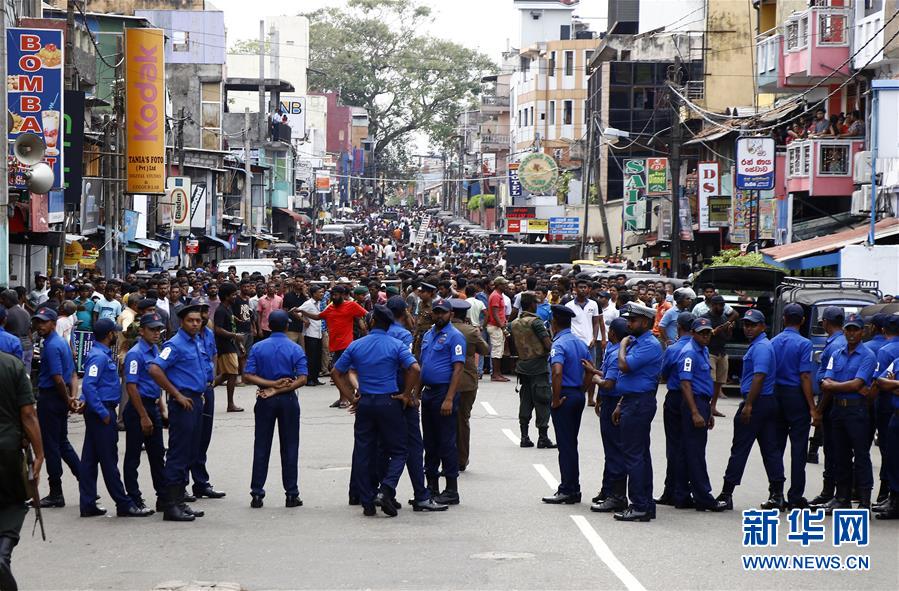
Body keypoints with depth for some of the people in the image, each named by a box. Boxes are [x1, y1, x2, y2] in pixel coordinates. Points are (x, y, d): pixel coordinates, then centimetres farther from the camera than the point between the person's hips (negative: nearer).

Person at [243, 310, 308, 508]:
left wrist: (271, 385, -12)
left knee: (261, 447, 6)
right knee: (289, 447, 5)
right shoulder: (296, 349, -5)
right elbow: (301, 379, -14)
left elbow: (248, 376, -9)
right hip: (288, 400, -1)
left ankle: (257, 494, 5)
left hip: (265, 401, 1)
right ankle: (291, 494, 6)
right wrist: (278, 388, -14)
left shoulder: (258, 348, -1)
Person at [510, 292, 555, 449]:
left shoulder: (514, 324, 8)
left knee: (525, 401, 10)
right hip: (539, 366, -6)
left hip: (522, 366, 6)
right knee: (542, 402, -2)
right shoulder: (535, 322, -14)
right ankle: (543, 438, -3)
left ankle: (524, 437, 9)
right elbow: (549, 345, -17)